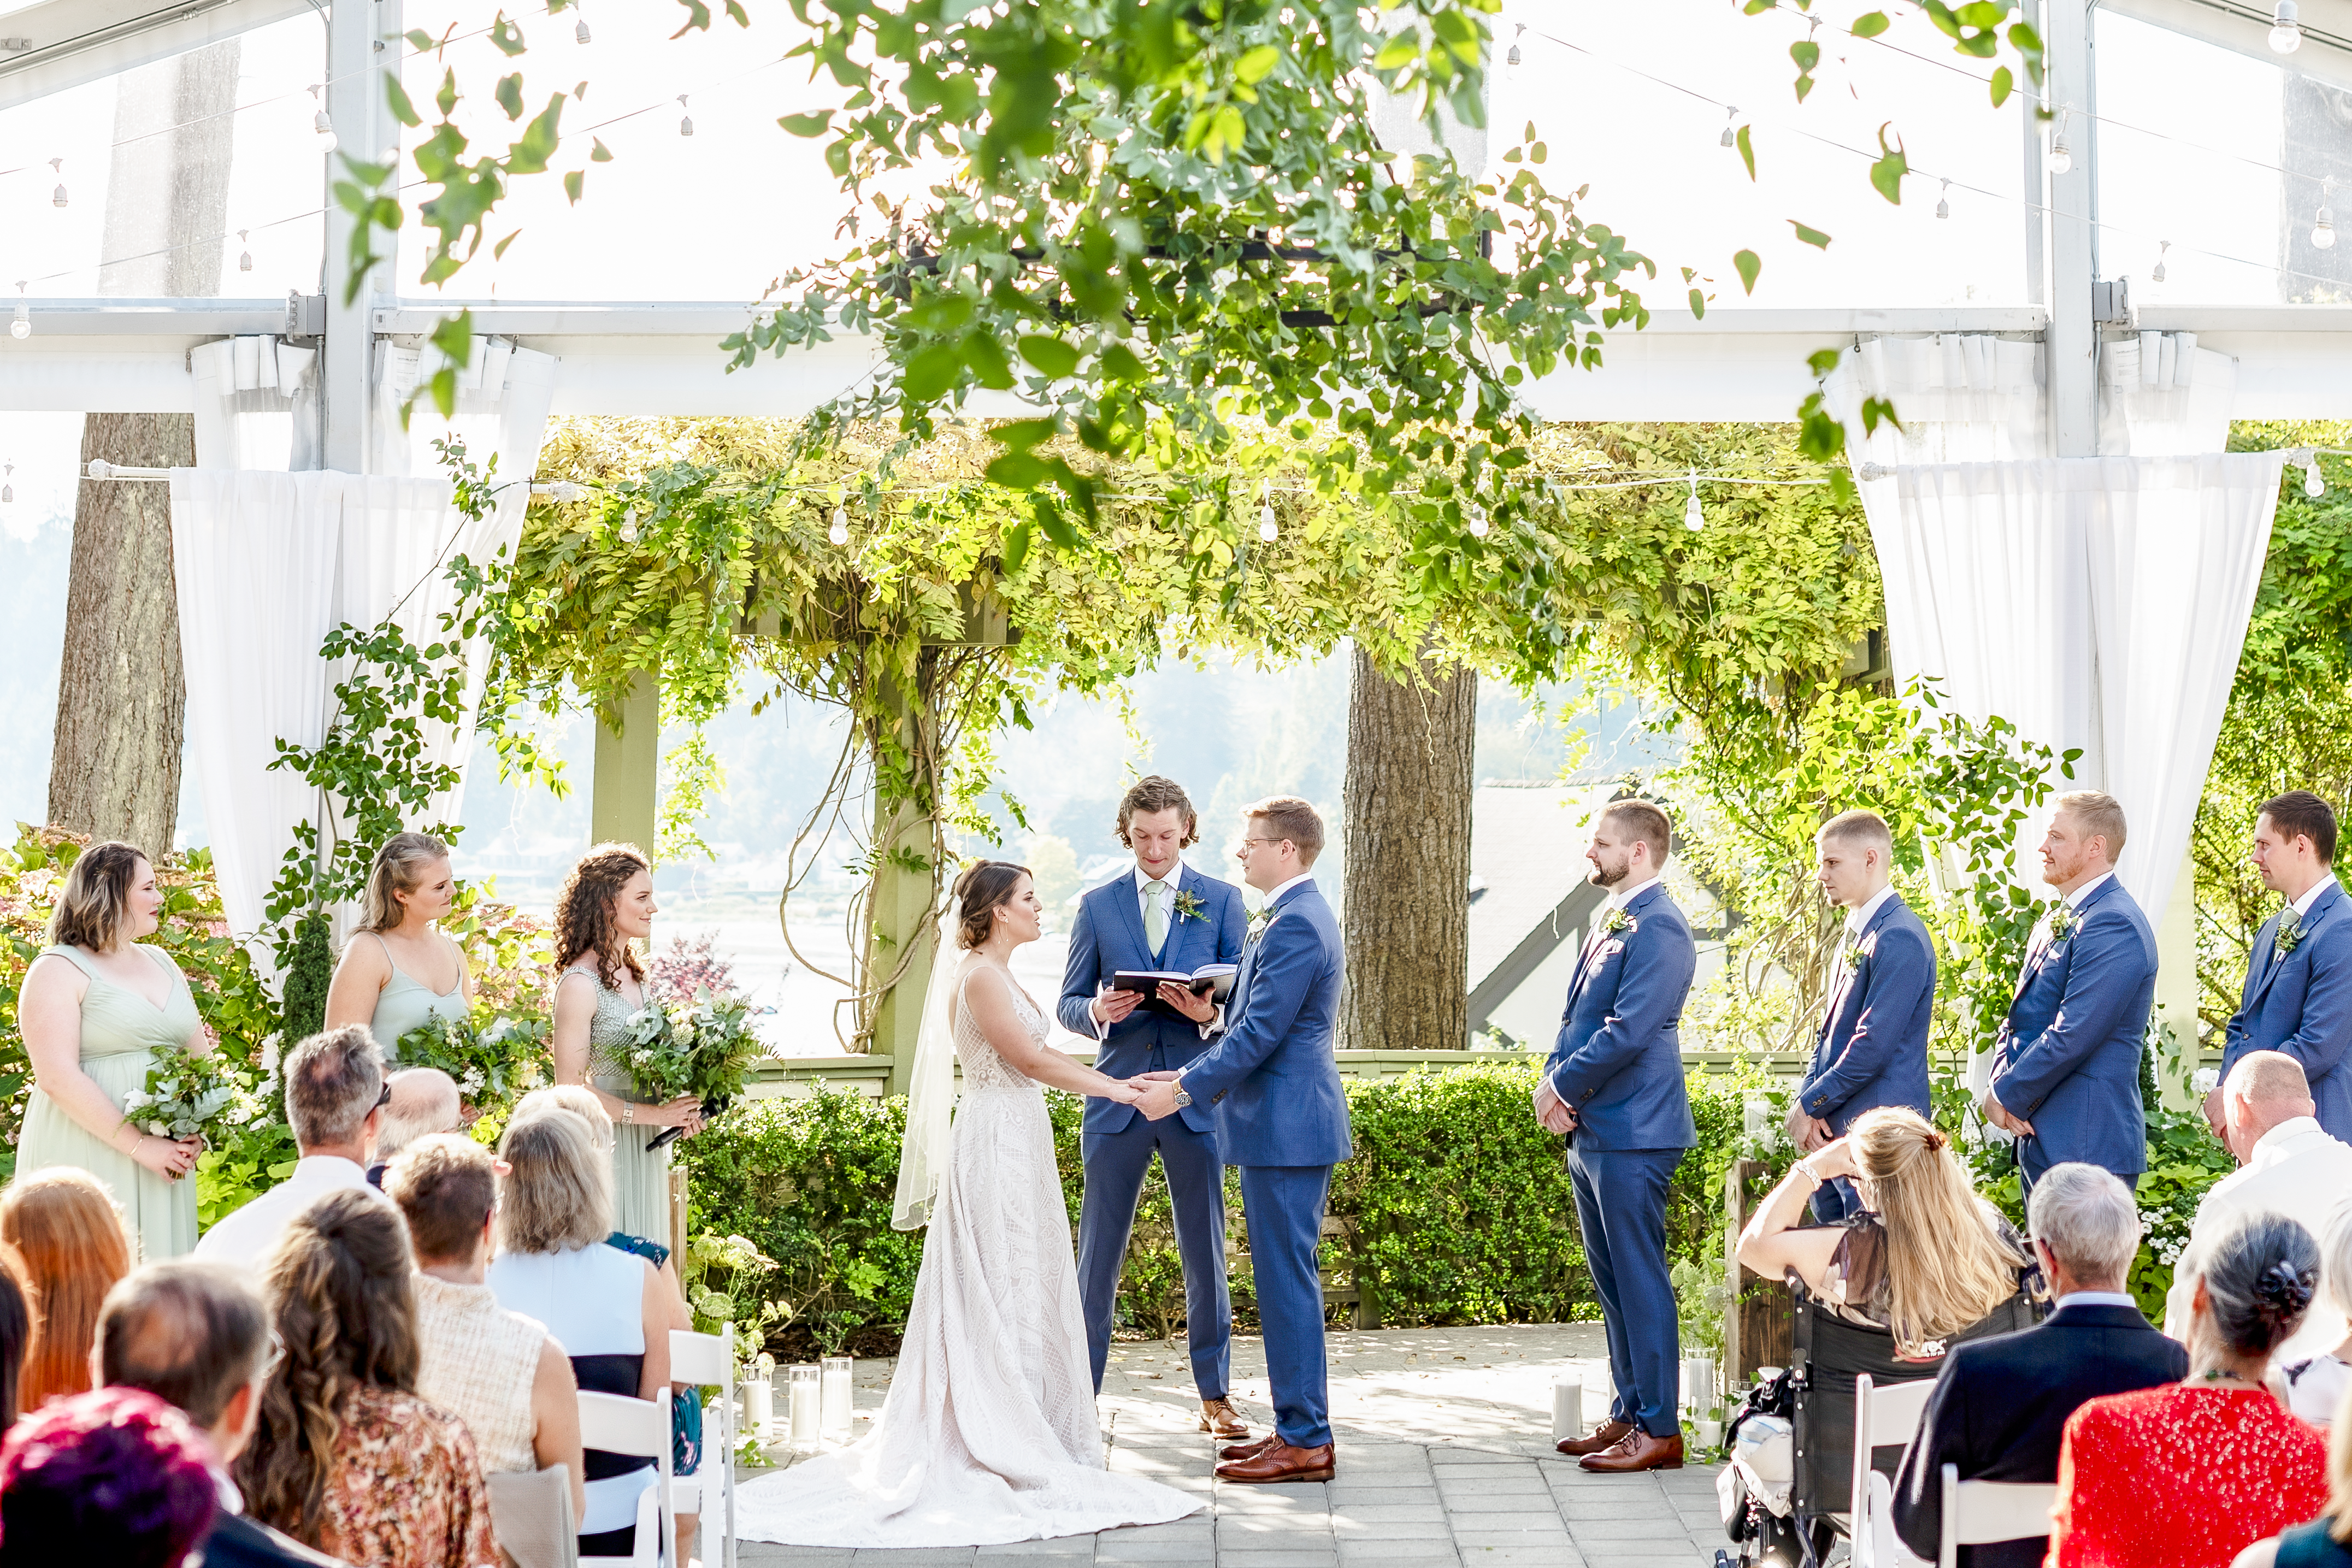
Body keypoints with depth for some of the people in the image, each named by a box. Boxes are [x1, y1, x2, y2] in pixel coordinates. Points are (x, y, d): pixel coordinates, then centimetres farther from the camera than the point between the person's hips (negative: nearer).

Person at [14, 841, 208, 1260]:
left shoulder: (161, 963, 16)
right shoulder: (59, 970, -6)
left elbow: (201, 1056, 17)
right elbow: (58, 1077, -16)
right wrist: (139, 1146, -19)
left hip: (163, 1158, 6)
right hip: (87, 1157, -6)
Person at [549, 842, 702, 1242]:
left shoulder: (634, 973, 9)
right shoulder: (580, 983, -17)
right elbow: (570, 1088, -19)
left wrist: (679, 1109, 2)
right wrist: (652, 1114, -18)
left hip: (647, 1148, 8)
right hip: (605, 1145, -8)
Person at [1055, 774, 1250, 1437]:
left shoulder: (1223, 902, 6)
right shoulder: (1098, 906, 7)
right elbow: (1069, 1003, 8)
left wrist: (1211, 1010, -18)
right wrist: (1098, 1012, -16)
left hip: (1197, 1099, 0)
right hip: (1118, 1099, 0)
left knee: (1205, 1253, 7)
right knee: (1098, 1252, 3)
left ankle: (1215, 1395, 16)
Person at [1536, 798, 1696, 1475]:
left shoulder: (1658, 929, -15)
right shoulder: (1610, 922, 16)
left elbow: (1628, 1032, -21)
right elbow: (1579, 1018, 18)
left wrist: (1564, 1085, -11)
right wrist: (1555, 1082, 1)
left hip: (1632, 1133, -10)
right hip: (1592, 1131, 10)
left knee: (1640, 1280, -5)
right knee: (1613, 1282, 15)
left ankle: (1660, 1430, 1)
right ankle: (1629, 1413, 24)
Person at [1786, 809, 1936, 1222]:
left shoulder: (1900, 937, -15)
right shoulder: (1857, 932, 16)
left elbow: (1873, 1046, -20)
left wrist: (1810, 1105, -11)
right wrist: (1805, 1103, 2)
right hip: (1834, 1129, 9)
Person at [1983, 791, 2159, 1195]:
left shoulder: (2114, 926, -15)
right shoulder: (2055, 924, 18)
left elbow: (2072, 1037, -21)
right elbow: (2020, 1021, 19)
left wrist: (2006, 1096, -10)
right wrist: (2002, 1086, -1)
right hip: (2039, 1140, 10)